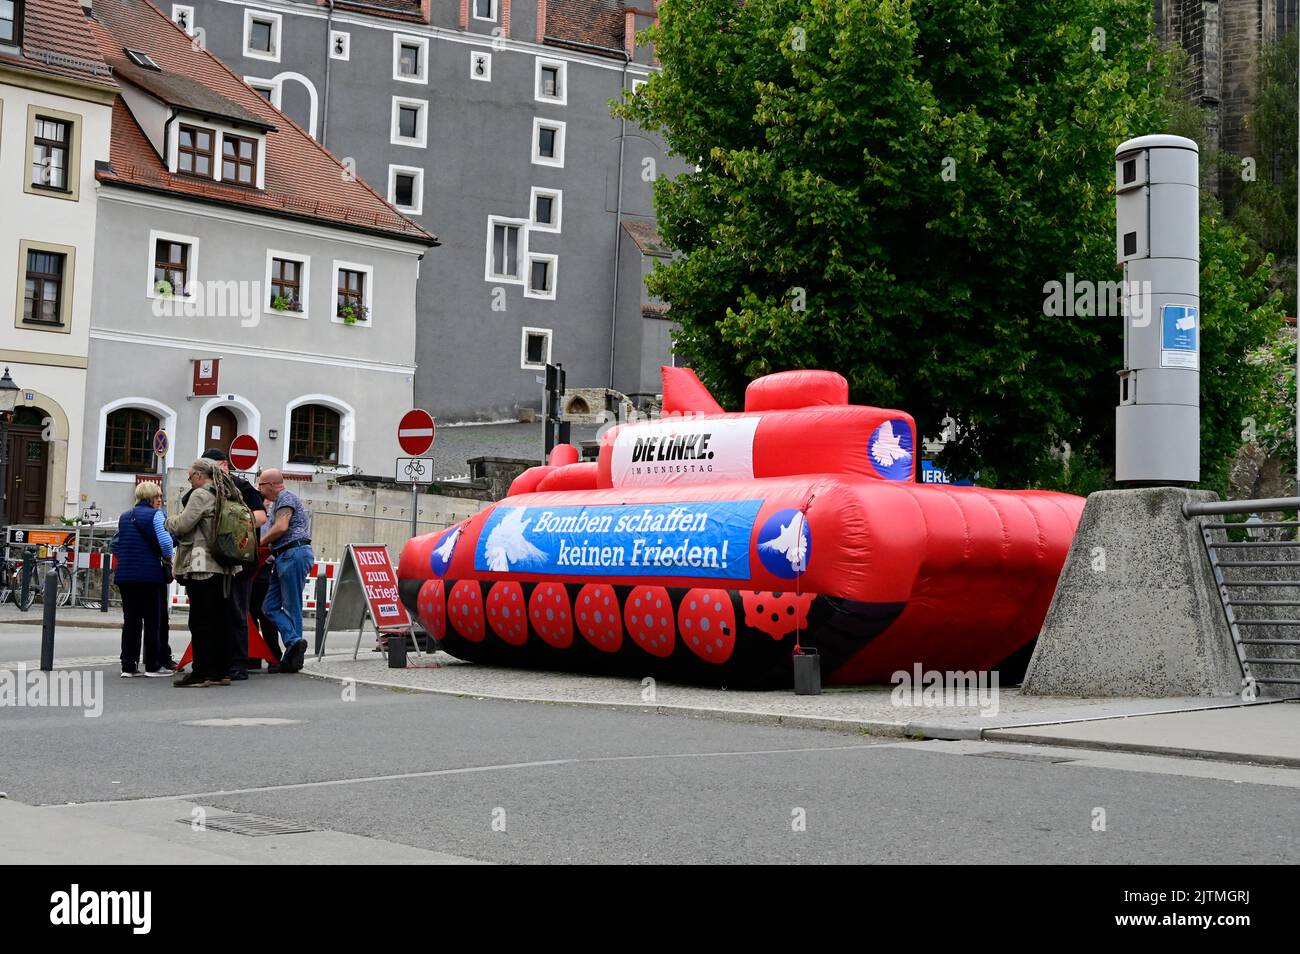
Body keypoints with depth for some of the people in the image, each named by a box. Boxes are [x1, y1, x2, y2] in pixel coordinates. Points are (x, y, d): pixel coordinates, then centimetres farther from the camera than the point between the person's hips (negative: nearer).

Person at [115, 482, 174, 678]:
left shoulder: (124, 517, 15)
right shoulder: (155, 515, -6)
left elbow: (116, 543, 20)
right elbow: (165, 541, -16)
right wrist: (168, 559, 0)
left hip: (125, 575, 6)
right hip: (150, 575, -6)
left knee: (130, 620, 9)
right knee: (153, 621, 2)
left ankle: (128, 666, 7)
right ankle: (152, 665, 4)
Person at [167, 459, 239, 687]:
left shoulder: (201, 495, -9)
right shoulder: (226, 495, 16)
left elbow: (182, 525, -12)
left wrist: (169, 521, 8)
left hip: (201, 567, -8)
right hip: (222, 567, 8)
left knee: (200, 622, -6)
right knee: (220, 621, 10)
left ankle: (202, 673, -7)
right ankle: (221, 672, 13)